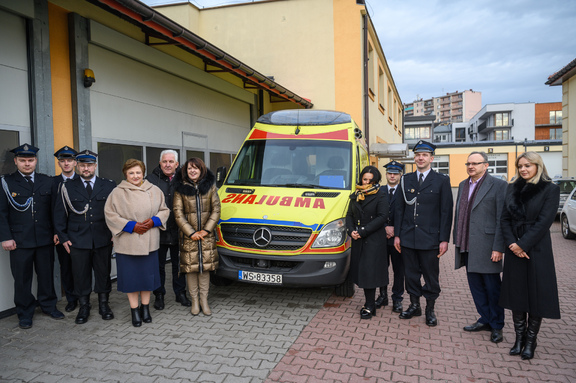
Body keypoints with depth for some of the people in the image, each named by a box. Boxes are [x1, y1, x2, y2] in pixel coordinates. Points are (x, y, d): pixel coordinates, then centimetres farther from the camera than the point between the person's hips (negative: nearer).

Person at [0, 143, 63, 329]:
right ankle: (25, 313, 22)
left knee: (47, 274, 12)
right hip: (20, 241, -2)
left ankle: (48, 305, 29)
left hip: (45, 239, 2)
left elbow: (54, 209, 9)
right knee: (22, 278, 7)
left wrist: (56, 232, 2)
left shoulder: (47, 181, 7)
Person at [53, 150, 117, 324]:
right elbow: (60, 214, 7)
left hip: (103, 239, 0)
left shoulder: (109, 186, 4)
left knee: (103, 273, 9)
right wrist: (63, 237, 2)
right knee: (81, 275, 7)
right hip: (77, 241, 0)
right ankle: (84, 307, 22)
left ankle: (104, 304, 24)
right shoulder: (67, 187, 5)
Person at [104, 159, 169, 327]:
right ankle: (134, 310, 17)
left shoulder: (155, 191, 5)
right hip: (127, 243, -2)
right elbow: (110, 214, -5)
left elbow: (164, 210, 9)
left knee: (148, 274, 9)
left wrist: (153, 221, -10)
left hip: (149, 242, 2)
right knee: (131, 276, 4)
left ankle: (145, 307, 24)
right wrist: (131, 226, -14)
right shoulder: (117, 193, -3)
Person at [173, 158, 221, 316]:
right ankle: (194, 300, 17)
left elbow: (216, 209, 2)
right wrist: (191, 233, -11)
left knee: (205, 267, 6)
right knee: (191, 268, 3)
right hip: (188, 236, -1)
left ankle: (204, 300, 18)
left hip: (207, 235, 1)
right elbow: (178, 214, -4)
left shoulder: (210, 187, 4)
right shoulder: (180, 189, -1)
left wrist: (206, 230, -8)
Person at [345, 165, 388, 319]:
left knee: (369, 271, -6)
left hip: (374, 239, -5)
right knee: (361, 270, 7)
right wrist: (351, 231, -5)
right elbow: (349, 215, 14)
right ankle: (369, 304, 18)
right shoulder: (355, 195, 13)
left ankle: (369, 306, 3)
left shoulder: (381, 195, -3)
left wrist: (363, 231, -15)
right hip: (358, 240, 6)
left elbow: (382, 217, -11)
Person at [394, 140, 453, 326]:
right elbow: (399, 209, 9)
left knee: (431, 276, 7)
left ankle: (430, 309, 23)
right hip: (408, 238, 3)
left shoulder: (442, 181, 0)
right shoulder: (405, 180, 9)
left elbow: (446, 212, -3)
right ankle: (414, 305, 28)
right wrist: (397, 235, 5)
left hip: (430, 239, -3)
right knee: (411, 274, 12)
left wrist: (444, 239, -8)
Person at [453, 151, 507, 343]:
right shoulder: (463, 185, 13)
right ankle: (485, 320, 31)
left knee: (492, 288, 5)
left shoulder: (498, 185, -7)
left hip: (486, 246, -6)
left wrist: (498, 248, -15)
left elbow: (502, 219, -11)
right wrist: (457, 241, 14)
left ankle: (496, 326, 21)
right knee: (476, 286, 15)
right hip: (468, 247, 7)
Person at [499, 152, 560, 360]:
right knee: (516, 294, 8)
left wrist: (522, 244, -15)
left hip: (537, 249, -4)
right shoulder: (512, 188, 9)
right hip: (514, 249, 4)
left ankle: (530, 341, 15)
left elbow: (544, 221, -11)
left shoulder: (550, 189, -3)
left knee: (536, 295, 3)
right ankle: (519, 338, 20)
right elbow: (505, 219, 5)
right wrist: (512, 244, -9)